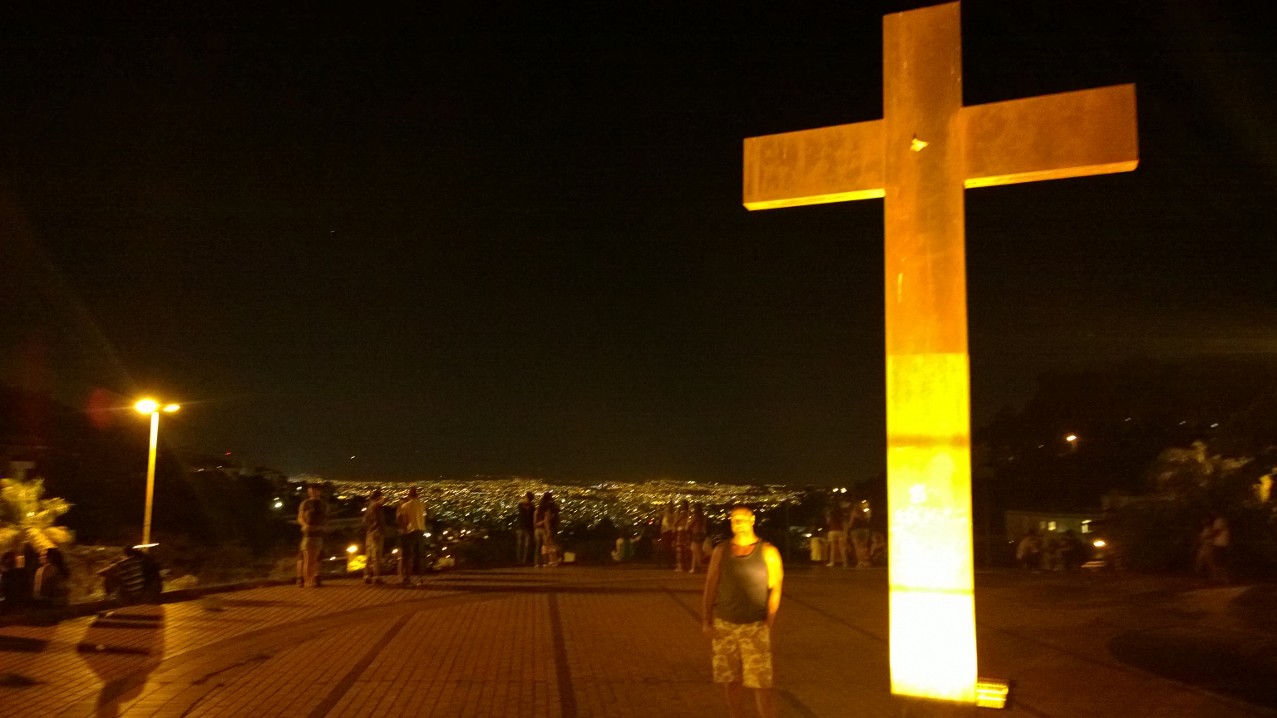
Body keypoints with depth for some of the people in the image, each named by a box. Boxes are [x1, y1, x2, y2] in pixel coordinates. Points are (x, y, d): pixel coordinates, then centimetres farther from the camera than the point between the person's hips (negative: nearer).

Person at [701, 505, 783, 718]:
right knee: (730, 680, 9)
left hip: (755, 626, -3)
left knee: (761, 682, -5)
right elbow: (710, 587, 6)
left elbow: (775, 589, -5)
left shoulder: (767, 552, -3)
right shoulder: (721, 551, 4)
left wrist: (769, 623, -13)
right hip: (724, 626, 3)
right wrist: (706, 620, 1)